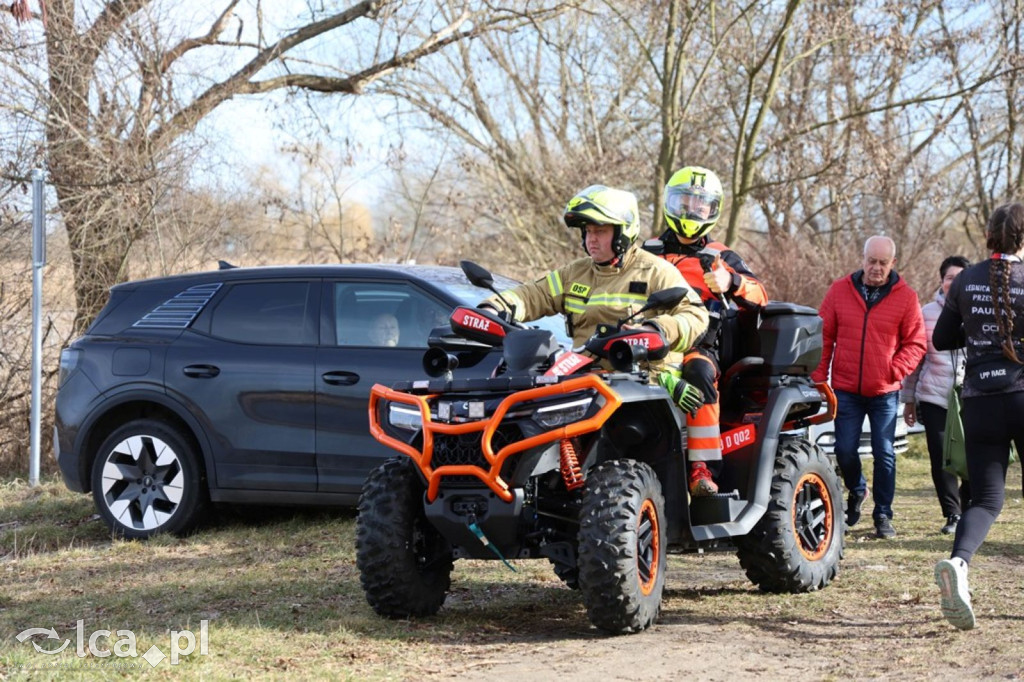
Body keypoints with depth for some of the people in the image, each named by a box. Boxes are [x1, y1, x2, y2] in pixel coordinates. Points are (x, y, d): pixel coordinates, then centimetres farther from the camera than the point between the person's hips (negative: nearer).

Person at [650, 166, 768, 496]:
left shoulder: (720, 258, 15)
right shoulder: (648, 252, 22)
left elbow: (760, 296, 4)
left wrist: (732, 282, -17)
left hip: (697, 347, -2)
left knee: (697, 371, -38)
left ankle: (702, 469, -39)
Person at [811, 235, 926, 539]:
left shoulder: (905, 297, -1)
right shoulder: (840, 290, 2)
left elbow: (916, 342, 2)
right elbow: (824, 336, 5)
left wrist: (895, 371, -11)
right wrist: (818, 376, 0)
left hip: (885, 392, -1)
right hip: (846, 389, 1)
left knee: (884, 453, 0)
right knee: (845, 450, 3)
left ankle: (883, 515, 10)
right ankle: (856, 490, 33)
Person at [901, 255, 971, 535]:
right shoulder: (928, 313, 6)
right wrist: (908, 398, 12)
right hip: (934, 398, 1)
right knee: (940, 459, -1)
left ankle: (967, 508, 23)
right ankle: (952, 514, 14)